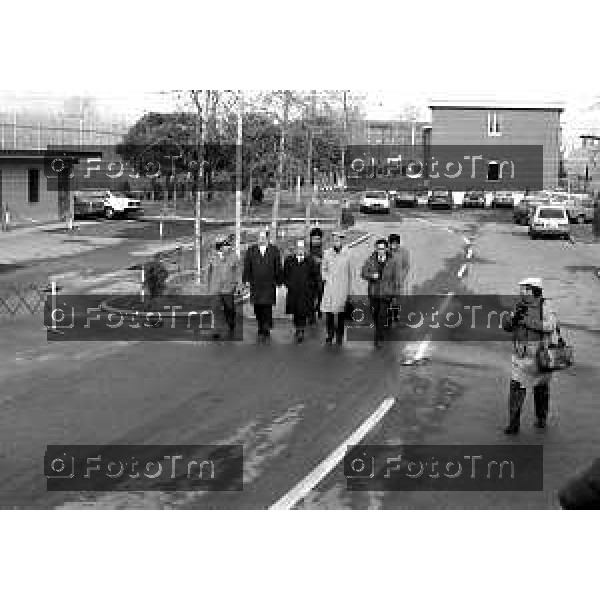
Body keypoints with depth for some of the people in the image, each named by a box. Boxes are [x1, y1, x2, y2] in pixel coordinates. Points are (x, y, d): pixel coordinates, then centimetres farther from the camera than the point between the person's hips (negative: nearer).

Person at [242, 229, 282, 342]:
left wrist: (278, 281, 5)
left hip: (269, 285, -2)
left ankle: (265, 331, 0)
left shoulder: (274, 250, 5)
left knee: (267, 308, -6)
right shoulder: (251, 251, 8)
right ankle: (261, 329, 17)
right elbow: (247, 267, 9)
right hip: (255, 285, 2)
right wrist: (245, 280, 3)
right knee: (257, 309, 4)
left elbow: (278, 268, 8)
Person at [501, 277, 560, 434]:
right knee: (516, 388, -4)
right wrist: (515, 318, -18)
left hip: (540, 355, -3)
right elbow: (507, 326, 3)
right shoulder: (520, 307, 7)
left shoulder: (545, 307, -8)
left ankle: (541, 419, 27)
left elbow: (549, 325, -24)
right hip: (522, 356, 3)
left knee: (541, 389, 12)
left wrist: (526, 321, -25)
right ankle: (514, 424, 1)